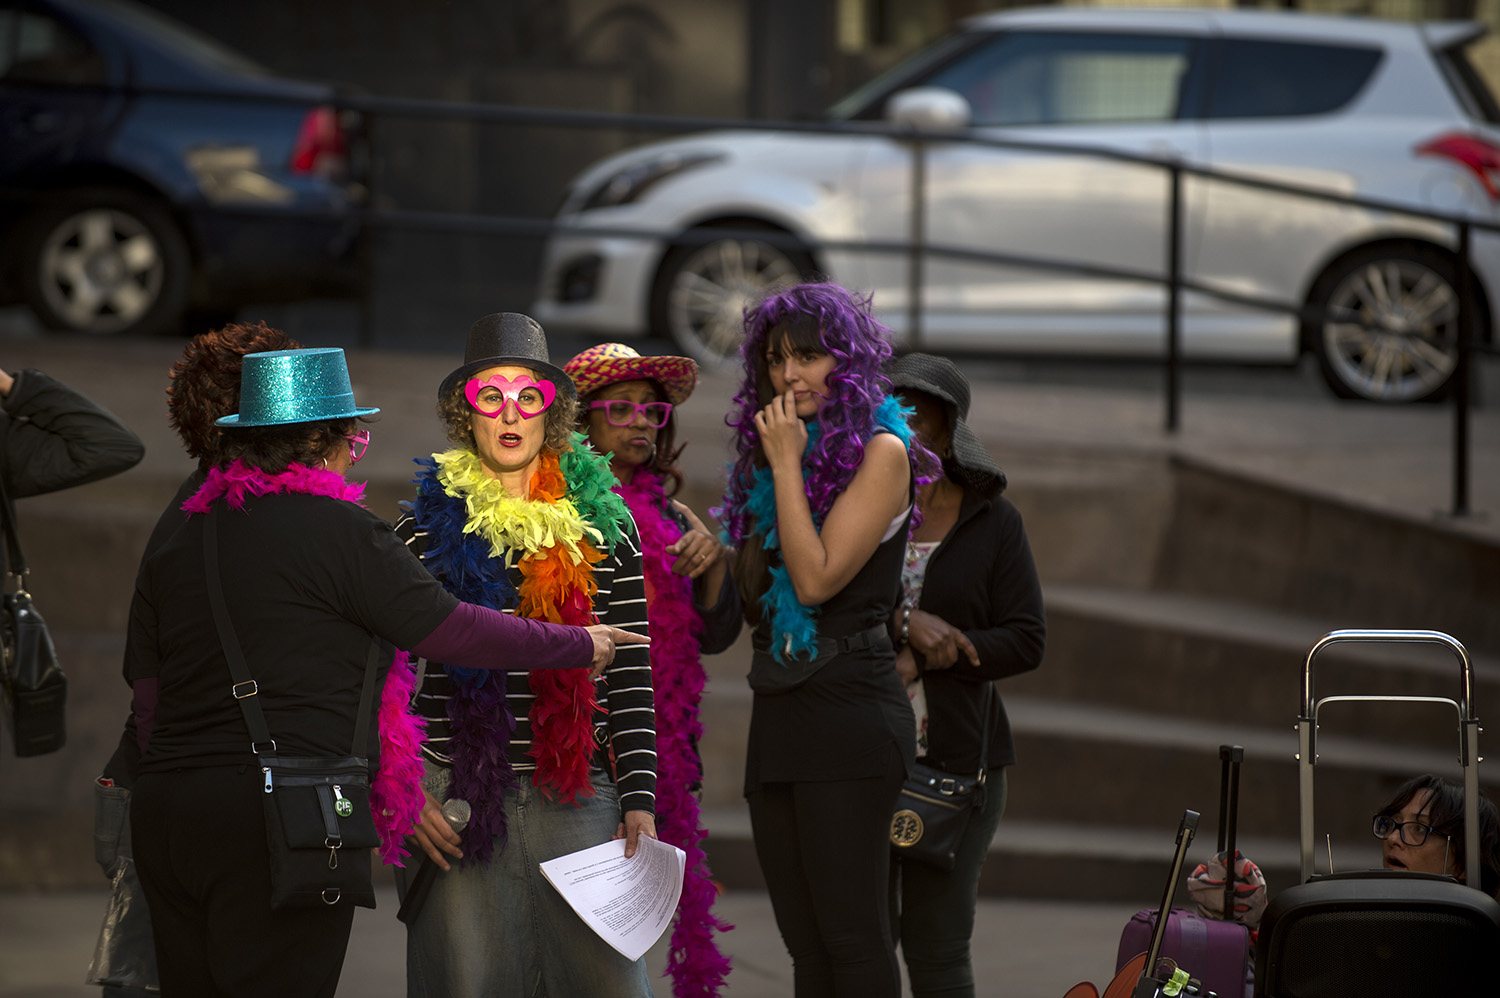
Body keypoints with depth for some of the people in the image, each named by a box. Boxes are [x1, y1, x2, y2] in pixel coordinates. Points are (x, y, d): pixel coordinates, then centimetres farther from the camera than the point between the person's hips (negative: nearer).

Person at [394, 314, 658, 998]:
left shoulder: (601, 528, 8)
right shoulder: (428, 530, 5)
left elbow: (631, 678, 7)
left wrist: (639, 801, -1)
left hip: (578, 803, 1)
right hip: (457, 803, -1)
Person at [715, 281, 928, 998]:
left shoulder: (879, 452, -4)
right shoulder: (771, 450, 18)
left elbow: (817, 578, -13)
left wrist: (786, 464, -8)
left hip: (847, 705, -8)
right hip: (777, 709, 8)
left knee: (851, 934, -11)